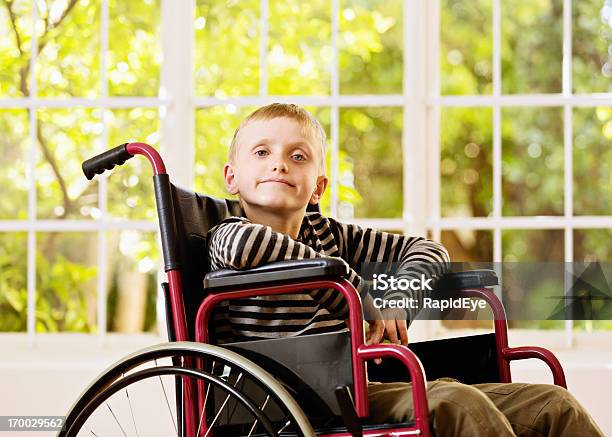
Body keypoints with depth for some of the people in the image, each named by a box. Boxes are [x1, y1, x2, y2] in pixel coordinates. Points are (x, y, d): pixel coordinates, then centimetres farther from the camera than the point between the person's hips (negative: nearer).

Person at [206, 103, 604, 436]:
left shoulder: (327, 234, 20)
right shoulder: (226, 237, 2)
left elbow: (428, 251, 25)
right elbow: (246, 242, -25)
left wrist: (396, 304, 1)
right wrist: (366, 303, -19)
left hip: (364, 388, 7)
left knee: (551, 404, -4)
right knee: (455, 403, -33)